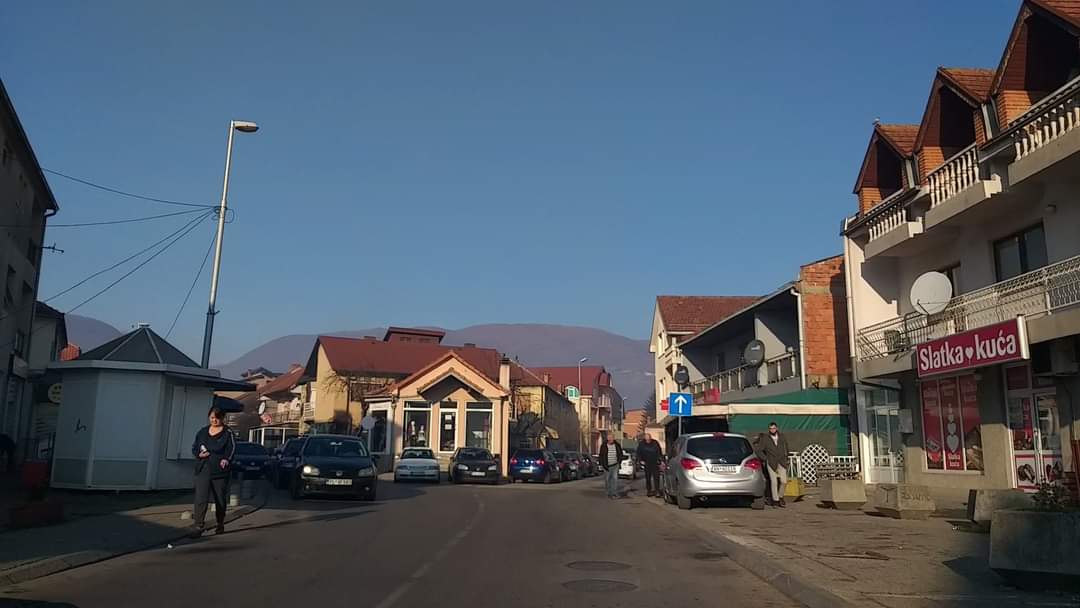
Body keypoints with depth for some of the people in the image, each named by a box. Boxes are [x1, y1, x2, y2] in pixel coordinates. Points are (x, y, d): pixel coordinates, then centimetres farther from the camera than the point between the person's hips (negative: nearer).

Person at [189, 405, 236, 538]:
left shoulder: (227, 433, -1)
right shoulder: (202, 432, 12)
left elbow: (231, 449, -6)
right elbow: (194, 447, 17)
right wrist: (199, 454, -3)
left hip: (220, 471, -2)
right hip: (202, 470, 2)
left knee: (220, 499, 9)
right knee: (200, 498, -10)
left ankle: (220, 524, 25)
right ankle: (197, 526, -11)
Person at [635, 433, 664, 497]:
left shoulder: (655, 443, -3)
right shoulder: (641, 444, -2)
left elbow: (660, 452, 6)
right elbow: (638, 453, 7)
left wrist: (660, 460, 1)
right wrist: (641, 460, -3)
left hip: (655, 463, -1)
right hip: (647, 464, 1)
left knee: (656, 477, -7)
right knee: (648, 478, 6)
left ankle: (657, 491, -4)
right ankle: (649, 490, 14)